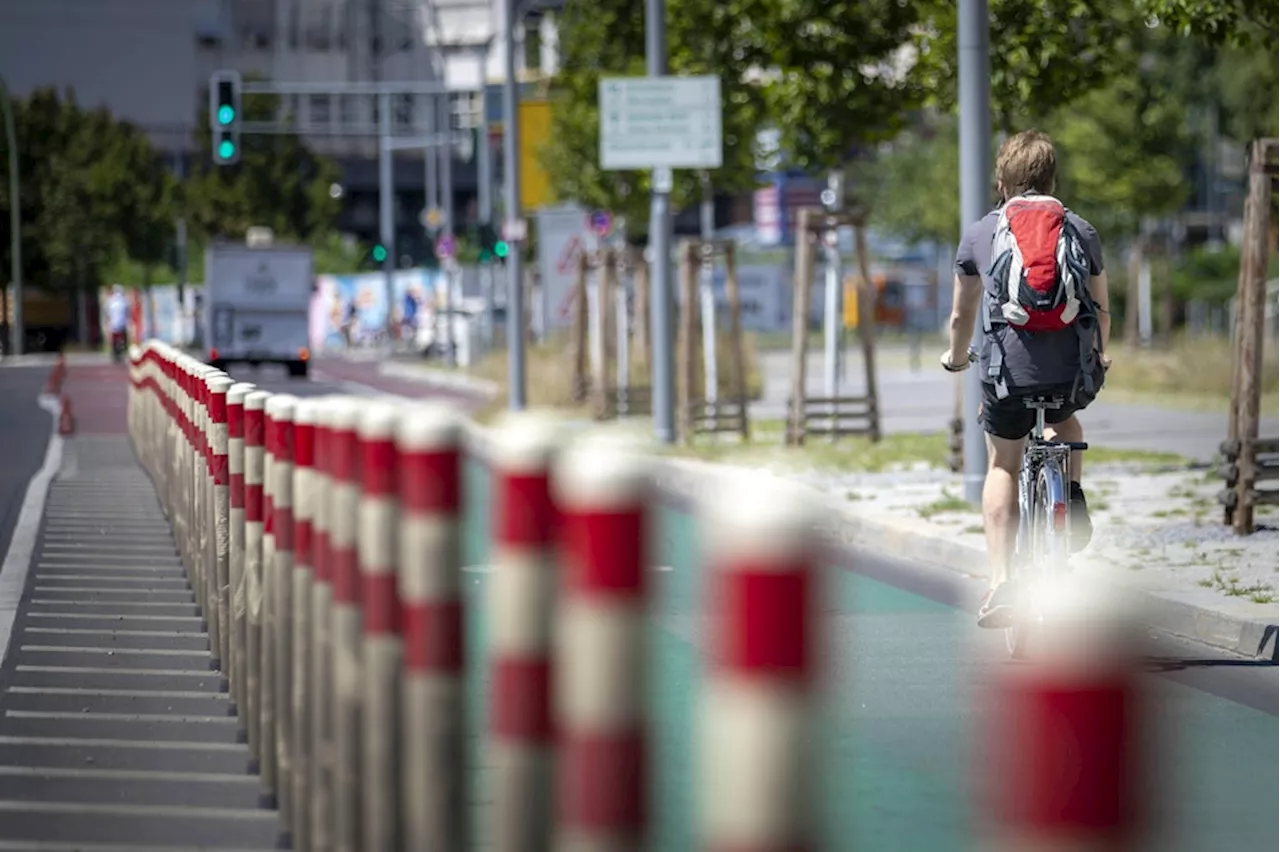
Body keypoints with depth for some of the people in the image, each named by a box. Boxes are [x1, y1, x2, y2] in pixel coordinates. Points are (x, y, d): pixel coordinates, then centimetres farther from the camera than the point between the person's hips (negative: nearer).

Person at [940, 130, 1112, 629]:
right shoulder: (1081, 232, 13)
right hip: (1073, 371, 1)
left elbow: (962, 315, 20)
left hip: (1008, 369, -1)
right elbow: (1103, 311, 22)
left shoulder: (979, 234, 10)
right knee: (1066, 418, 37)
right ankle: (1072, 497, 18)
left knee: (1002, 467, 17)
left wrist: (957, 358, 40)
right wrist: (1098, 357, 42)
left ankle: (1000, 583, 5)